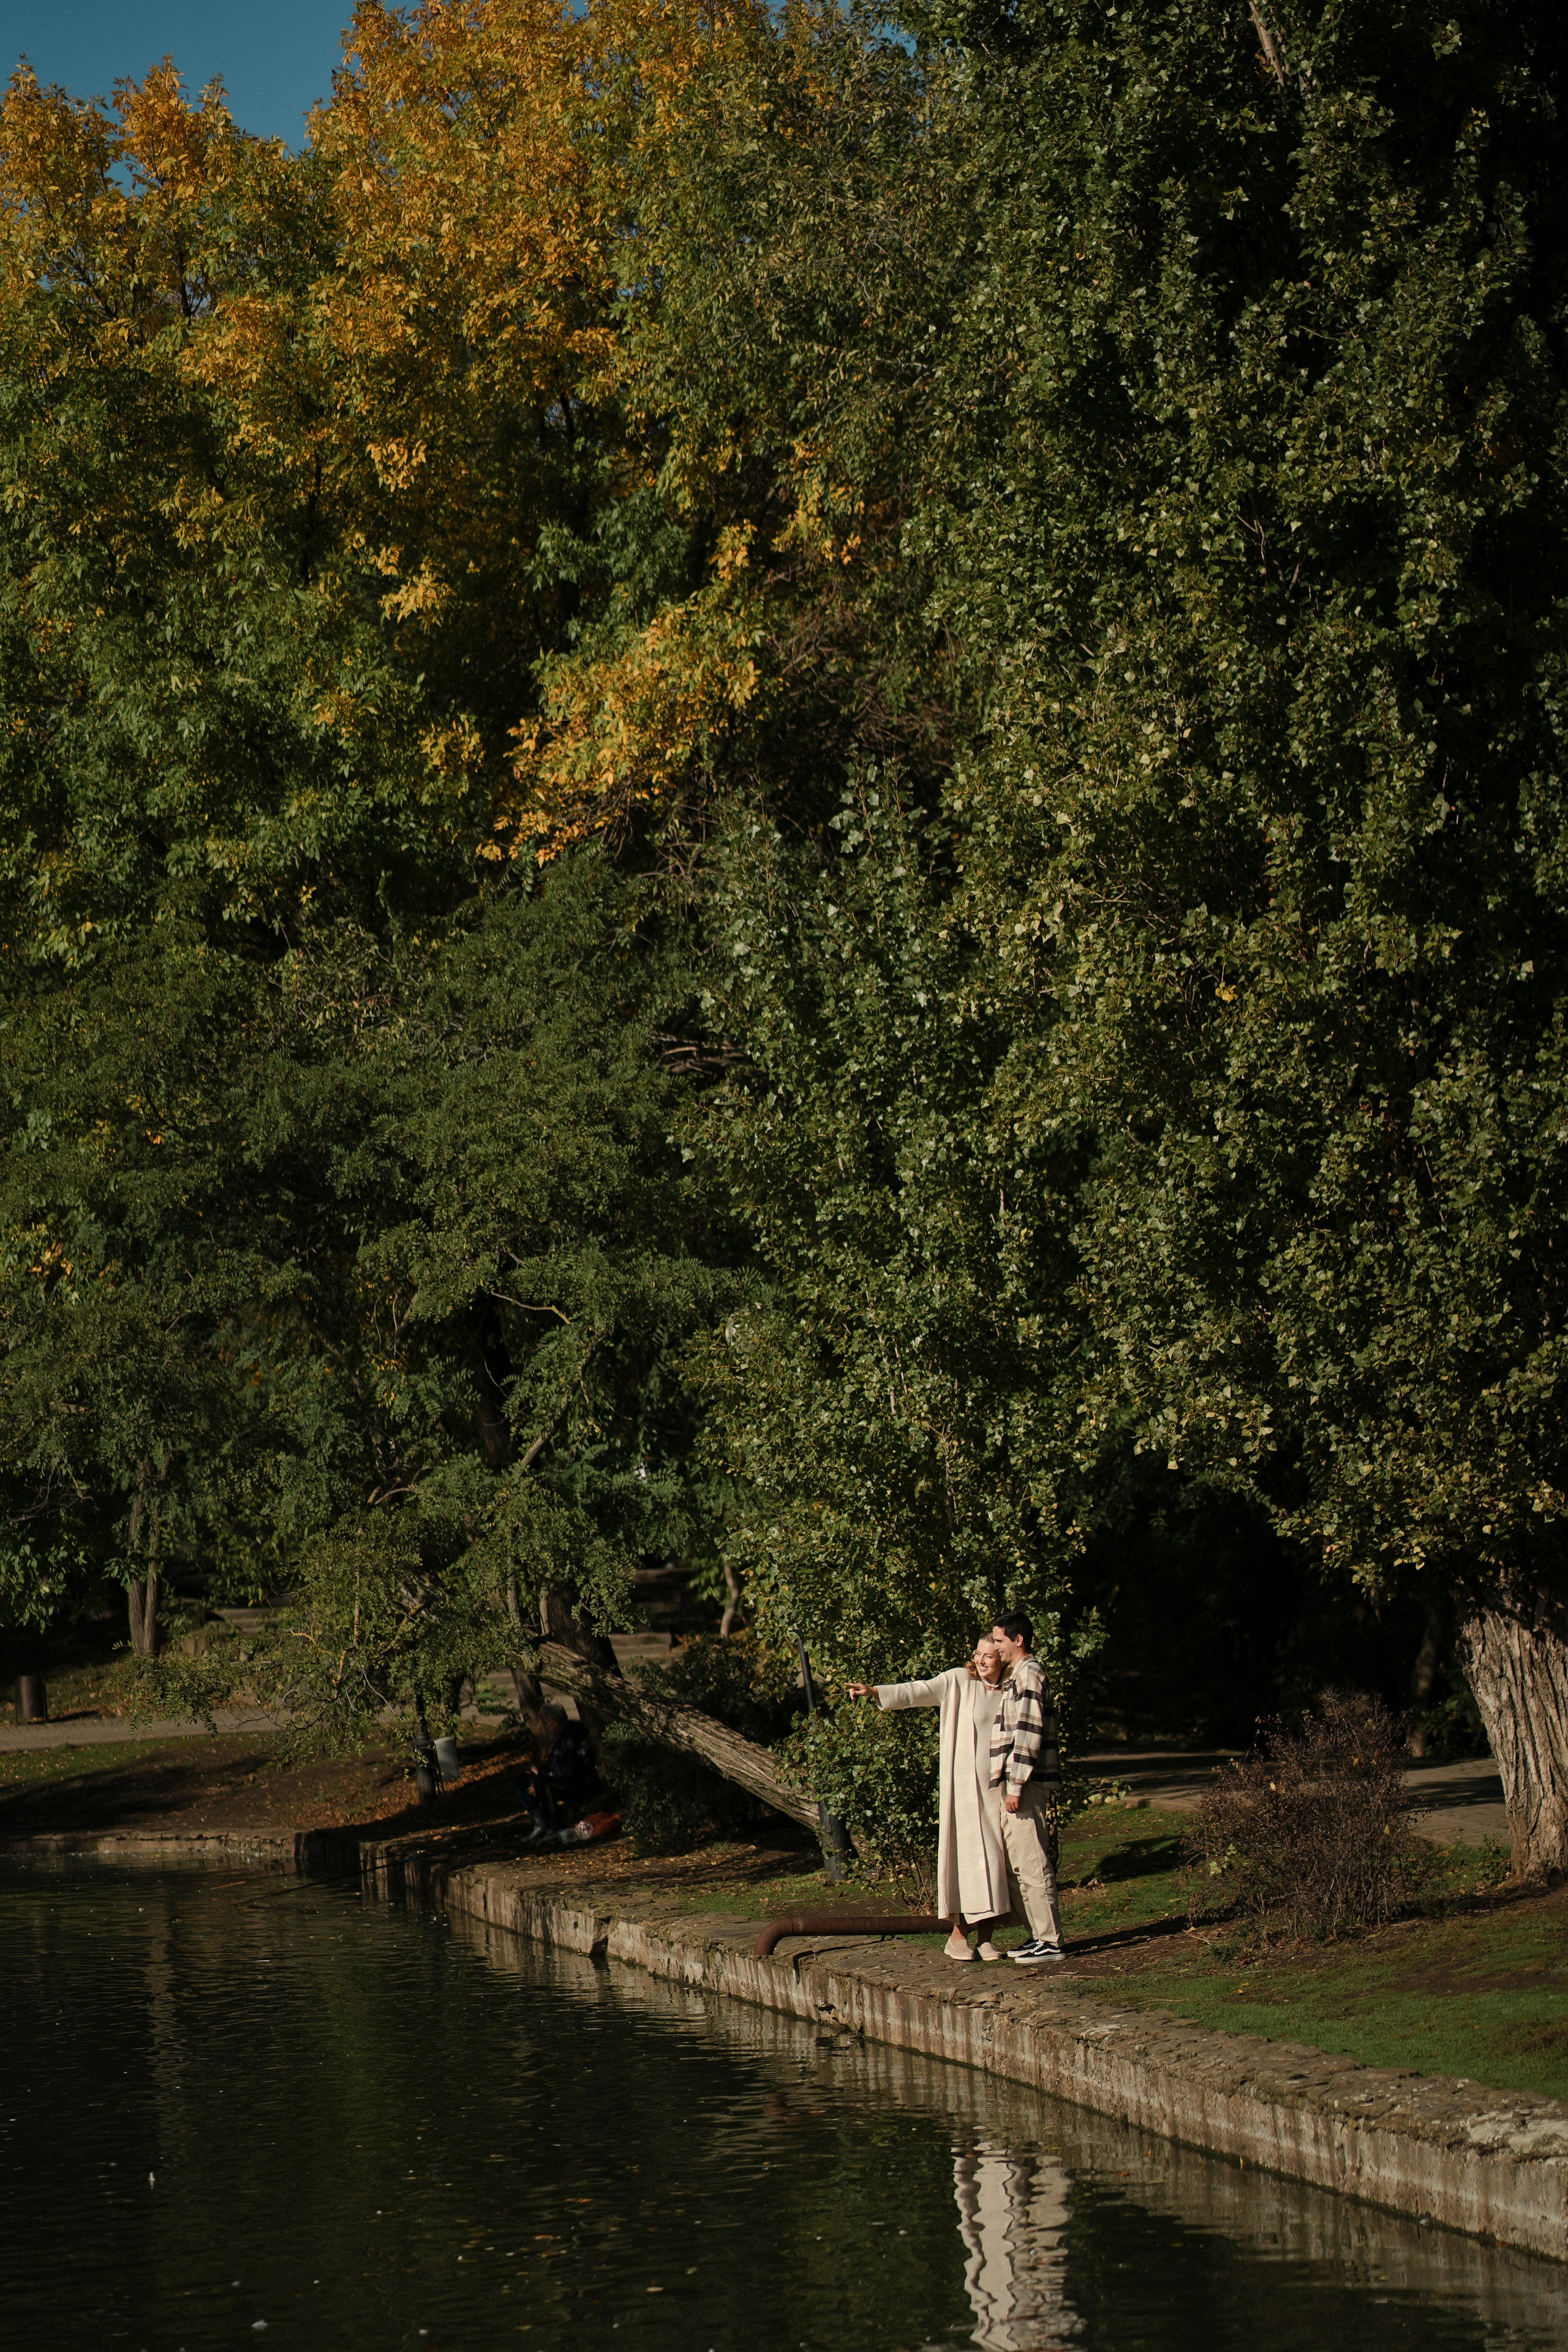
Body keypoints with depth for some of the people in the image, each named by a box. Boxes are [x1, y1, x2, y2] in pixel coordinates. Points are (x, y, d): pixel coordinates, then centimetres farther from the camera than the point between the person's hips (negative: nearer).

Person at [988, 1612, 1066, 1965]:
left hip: (1027, 1787, -10)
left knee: (1032, 1863, -8)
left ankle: (1050, 1941, -6)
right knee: (1016, 1864, 12)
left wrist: (1015, 1785, -20)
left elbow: (1029, 1733, -18)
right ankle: (1040, 1935, 17)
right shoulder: (1016, 1676, 20)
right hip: (1014, 1784, 10)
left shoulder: (1029, 1674, -12)